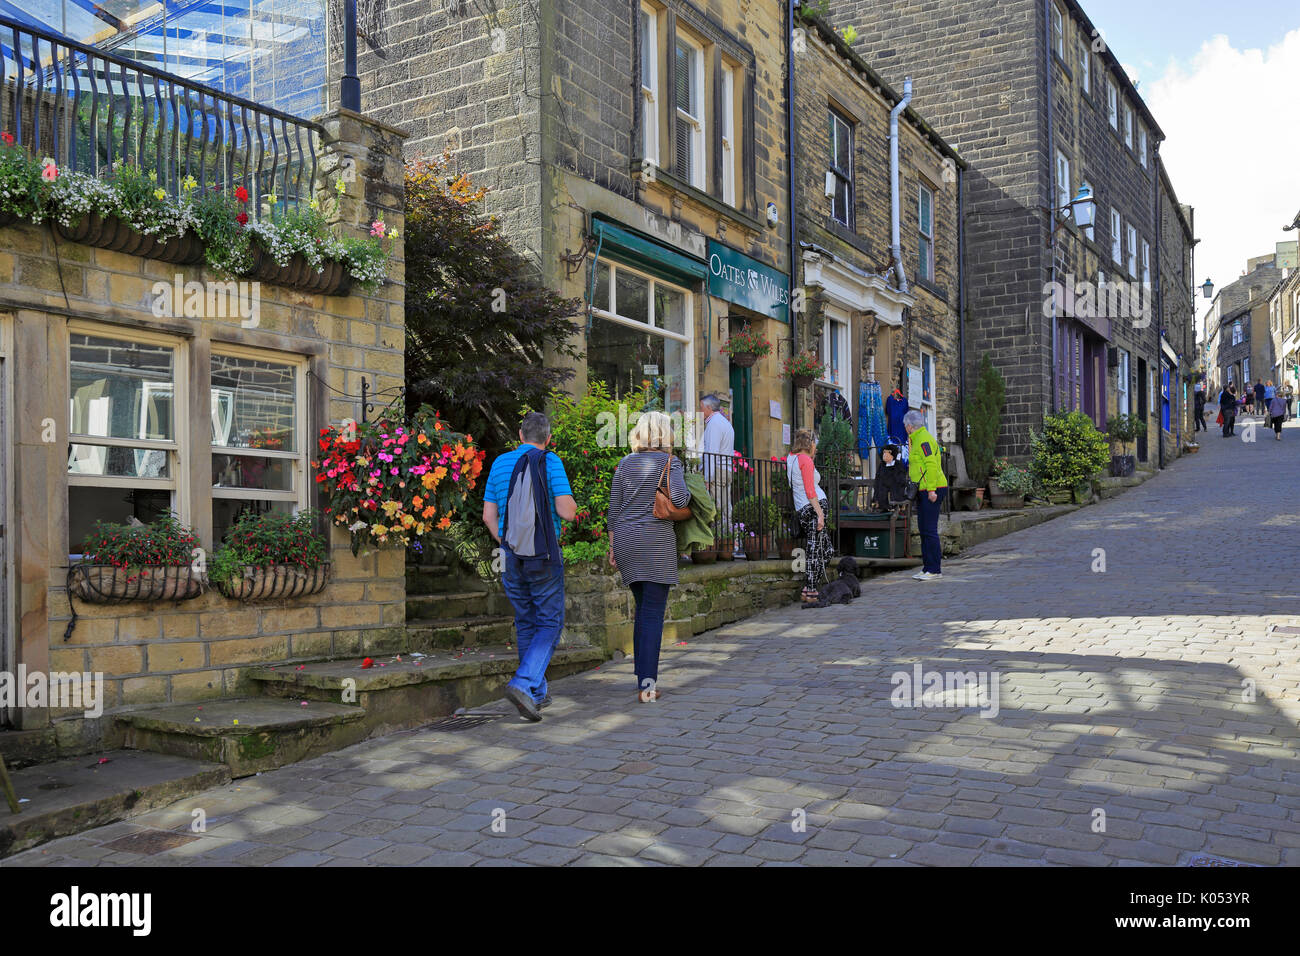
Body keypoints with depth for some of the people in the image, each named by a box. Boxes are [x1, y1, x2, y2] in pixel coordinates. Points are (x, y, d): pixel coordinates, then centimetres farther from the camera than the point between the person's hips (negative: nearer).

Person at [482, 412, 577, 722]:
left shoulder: (500, 463, 8)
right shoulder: (550, 462, -7)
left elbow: (489, 515, 8)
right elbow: (567, 511, -14)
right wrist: (570, 500, 8)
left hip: (511, 555, 5)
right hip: (544, 555, -5)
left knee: (526, 622, 15)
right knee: (551, 622, 4)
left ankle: (537, 693, 20)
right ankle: (523, 684, -14)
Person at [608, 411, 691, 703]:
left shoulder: (626, 463, 10)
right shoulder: (670, 462, -3)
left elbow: (614, 508, 9)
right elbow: (680, 499, -17)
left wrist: (613, 546, 15)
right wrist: (687, 492, 5)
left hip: (626, 539, 5)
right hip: (657, 541, -5)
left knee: (643, 609, 17)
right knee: (654, 612, -4)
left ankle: (643, 676, 21)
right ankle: (647, 683, -10)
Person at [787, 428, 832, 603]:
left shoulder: (790, 458, 17)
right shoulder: (806, 460, -8)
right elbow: (810, 491, -15)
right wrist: (820, 513, -16)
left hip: (801, 510, 9)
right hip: (813, 507, -9)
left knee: (825, 547, 13)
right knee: (815, 550, -6)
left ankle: (809, 588, 11)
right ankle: (811, 591, -5)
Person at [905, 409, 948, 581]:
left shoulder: (923, 439, -12)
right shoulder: (919, 438, 19)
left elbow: (931, 465, -20)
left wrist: (931, 489, -23)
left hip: (931, 491, -11)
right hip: (923, 491, 11)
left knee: (929, 530, -10)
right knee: (924, 529, 12)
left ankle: (934, 570, -8)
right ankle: (928, 566, 17)